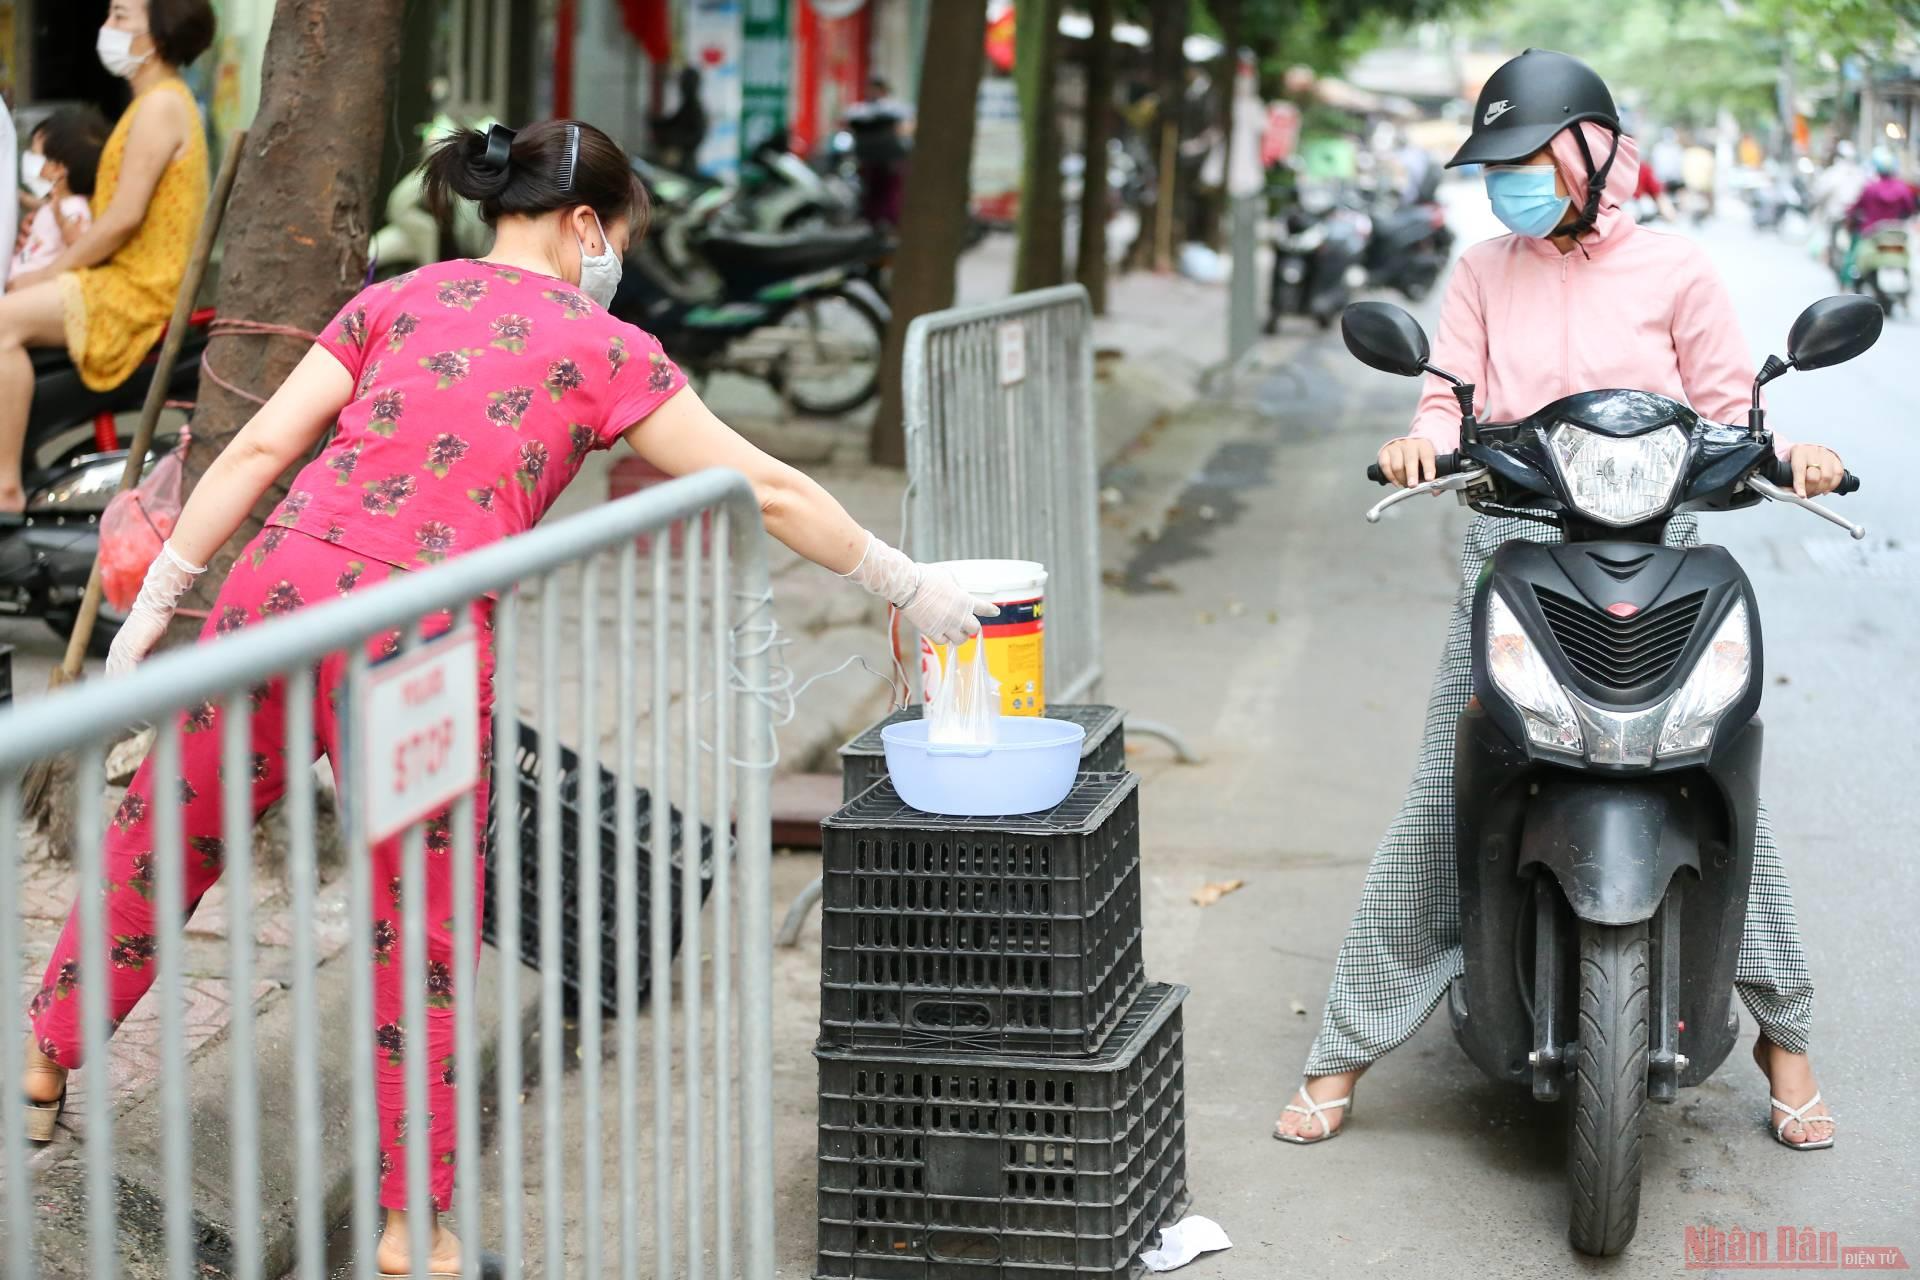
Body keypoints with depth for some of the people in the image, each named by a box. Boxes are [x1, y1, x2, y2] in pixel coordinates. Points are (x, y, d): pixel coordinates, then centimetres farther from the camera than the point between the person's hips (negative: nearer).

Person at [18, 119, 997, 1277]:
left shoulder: (395, 302, 15)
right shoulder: (601, 350, 5)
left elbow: (261, 448, 9)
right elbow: (768, 492, 6)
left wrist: (157, 598, 13)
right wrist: (908, 586, 16)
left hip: (278, 586, 4)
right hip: (416, 634, -4)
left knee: (165, 841, 22)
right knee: (417, 937, 8)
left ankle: (46, 1061, 40)